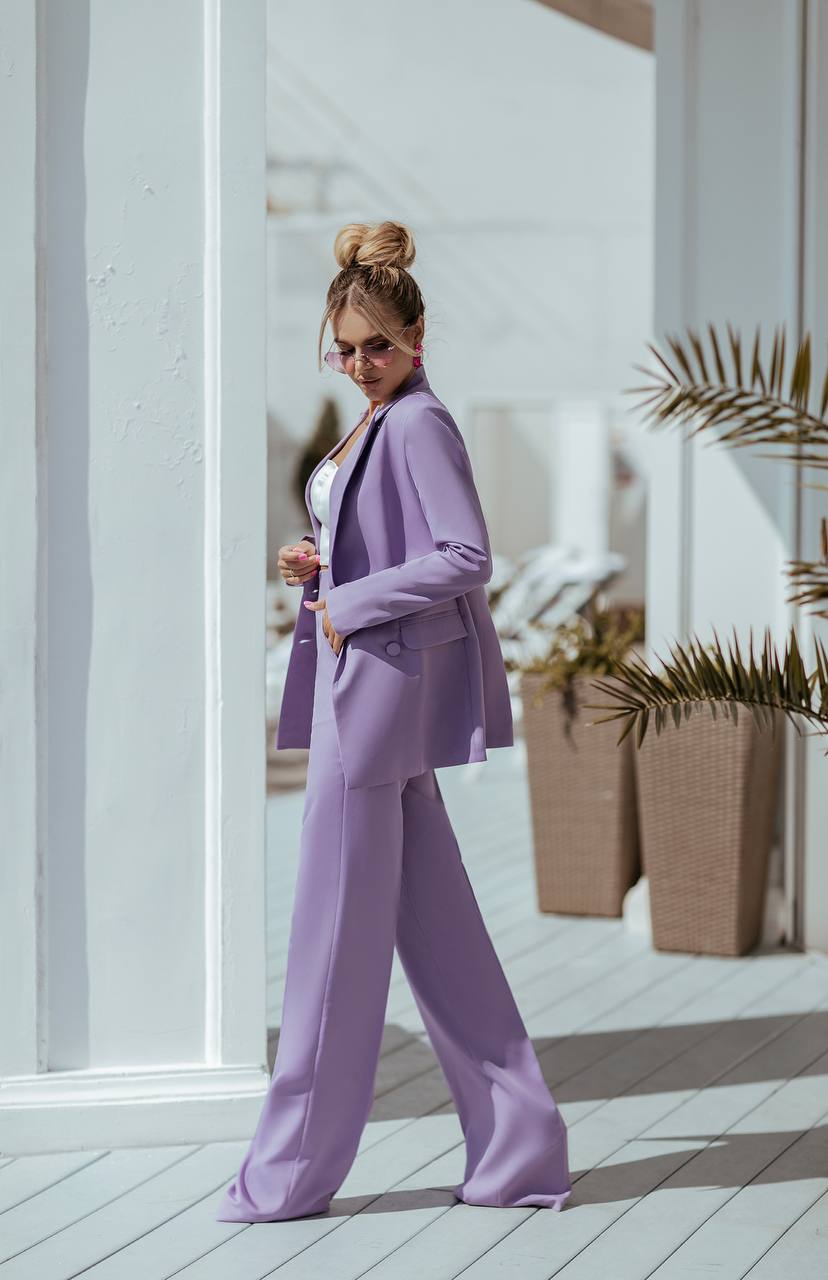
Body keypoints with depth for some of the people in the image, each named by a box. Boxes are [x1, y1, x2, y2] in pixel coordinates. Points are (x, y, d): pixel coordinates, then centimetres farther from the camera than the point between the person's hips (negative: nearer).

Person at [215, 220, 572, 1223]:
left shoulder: (420, 426, -13)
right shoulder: (369, 428, 16)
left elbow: (466, 558, -21)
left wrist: (352, 605, -16)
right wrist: (319, 568, 7)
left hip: (382, 686, -10)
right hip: (360, 683, 10)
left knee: (336, 930, -2)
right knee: (434, 925, 10)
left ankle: (293, 1167, 7)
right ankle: (517, 1148, 15)